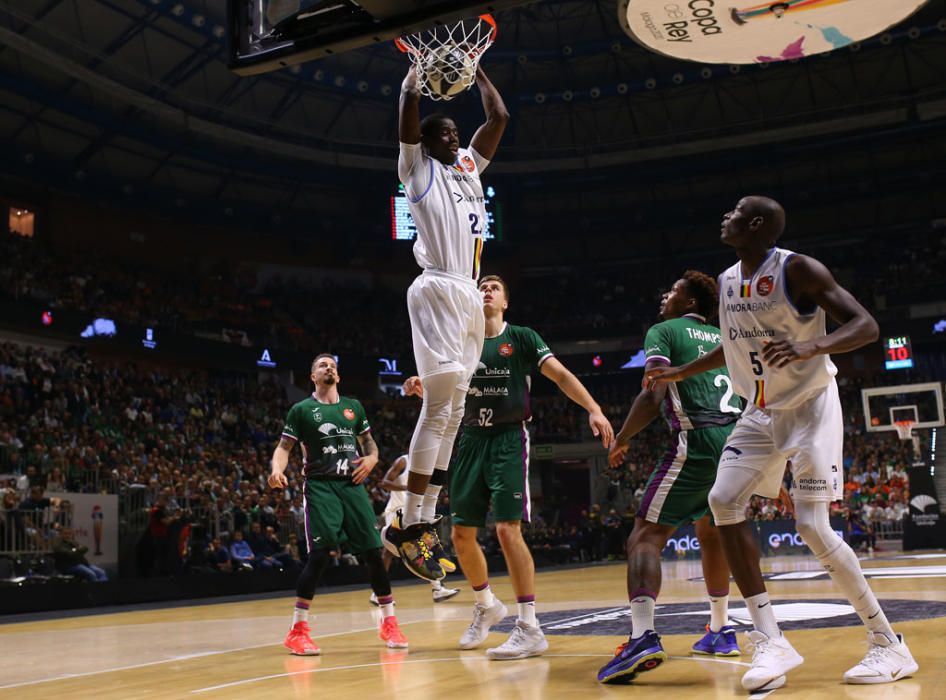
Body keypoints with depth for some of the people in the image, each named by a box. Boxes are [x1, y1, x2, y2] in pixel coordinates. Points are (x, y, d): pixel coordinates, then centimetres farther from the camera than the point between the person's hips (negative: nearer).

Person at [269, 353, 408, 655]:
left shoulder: (353, 406, 15)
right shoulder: (302, 410, 5)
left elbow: (369, 441, 23)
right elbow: (284, 447, 0)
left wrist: (372, 458, 0)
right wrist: (277, 470, -21)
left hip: (352, 484, 4)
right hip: (320, 486, -4)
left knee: (373, 551, 0)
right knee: (320, 553, -15)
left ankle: (389, 622, 13)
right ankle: (297, 629, -5)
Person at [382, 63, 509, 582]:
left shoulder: (468, 166, 25)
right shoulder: (417, 167, 6)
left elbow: (498, 117, 29)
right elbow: (409, 102, -5)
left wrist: (476, 69, 30)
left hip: (469, 296, 8)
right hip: (438, 290, -8)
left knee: (451, 413, 5)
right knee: (439, 405, -16)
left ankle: (424, 523, 9)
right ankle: (408, 525, -13)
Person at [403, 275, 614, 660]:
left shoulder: (522, 338, 1)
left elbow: (560, 374, -8)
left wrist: (593, 408, -23)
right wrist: (422, 389, -10)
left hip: (509, 440, -5)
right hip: (472, 440, 5)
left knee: (507, 529, -17)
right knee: (461, 534, 5)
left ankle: (529, 628, -11)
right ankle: (486, 605, 30)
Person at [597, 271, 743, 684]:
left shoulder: (663, 332, 5)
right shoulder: (725, 337, 24)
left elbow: (654, 395, -8)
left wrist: (621, 441, 2)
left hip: (696, 442, -7)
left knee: (646, 536, -8)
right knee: (710, 533, 27)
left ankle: (643, 637, -27)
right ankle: (720, 632, 34)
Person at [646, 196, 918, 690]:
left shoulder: (797, 269, -17)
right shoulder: (726, 282, 5)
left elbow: (866, 326, -23)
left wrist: (811, 347, -40)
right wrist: (680, 373, 24)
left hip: (810, 408, -7)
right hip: (761, 412, 7)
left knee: (813, 528, -14)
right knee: (723, 502, -8)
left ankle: (889, 645, 2)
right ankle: (770, 641, -4)